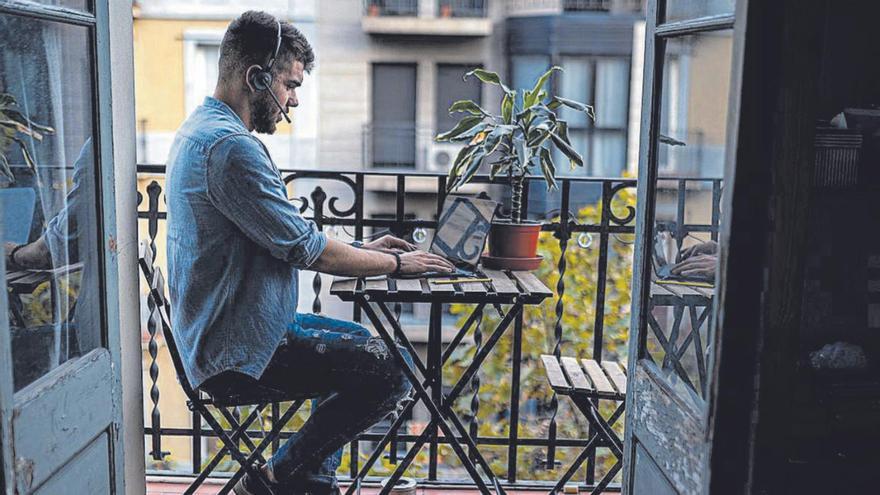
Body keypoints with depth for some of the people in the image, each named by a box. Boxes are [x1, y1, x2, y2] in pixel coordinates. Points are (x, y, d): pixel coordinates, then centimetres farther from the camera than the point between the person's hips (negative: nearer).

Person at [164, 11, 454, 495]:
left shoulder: (200, 129, 12)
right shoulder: (230, 146, -22)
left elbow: (282, 240, 17)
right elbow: (306, 249, -21)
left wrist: (362, 249, 12)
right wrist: (398, 263, -6)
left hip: (218, 334, 11)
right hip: (238, 350, -11)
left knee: (364, 344, 23)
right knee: (392, 368, -14)